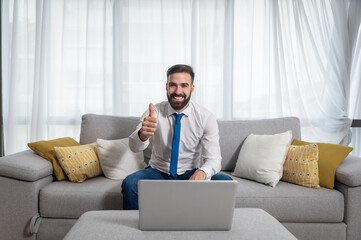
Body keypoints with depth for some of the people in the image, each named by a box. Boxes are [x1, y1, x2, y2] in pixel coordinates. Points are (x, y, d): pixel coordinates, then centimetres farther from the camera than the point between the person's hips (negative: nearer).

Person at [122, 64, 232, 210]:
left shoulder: (206, 118, -10)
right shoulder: (154, 112, -9)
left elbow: (214, 159, -17)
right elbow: (134, 147, -22)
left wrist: (201, 172, -41)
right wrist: (142, 135, -47)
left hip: (190, 174, 0)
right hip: (158, 172, 0)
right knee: (130, 183, -29)